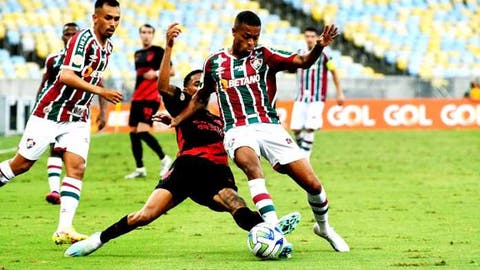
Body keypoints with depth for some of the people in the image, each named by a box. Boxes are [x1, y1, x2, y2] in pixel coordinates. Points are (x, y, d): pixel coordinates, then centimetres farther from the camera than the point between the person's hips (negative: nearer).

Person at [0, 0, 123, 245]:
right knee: (22, 163, 2)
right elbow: (66, 76, -29)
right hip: (51, 112, -7)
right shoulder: (83, 39, -18)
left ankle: (64, 229, -15)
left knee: (77, 168, -9)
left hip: (78, 118, 7)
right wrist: (101, 91, -31)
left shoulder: (107, 47, 8)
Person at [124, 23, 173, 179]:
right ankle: (140, 169, 11)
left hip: (151, 98, -8)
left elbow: (171, 71, -6)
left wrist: (156, 73, -20)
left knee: (142, 131, -18)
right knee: (133, 133, 3)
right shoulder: (138, 54, 17)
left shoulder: (158, 51, -3)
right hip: (137, 97, 8)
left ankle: (164, 159, -5)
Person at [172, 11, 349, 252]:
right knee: (250, 164, -38)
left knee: (312, 183, -5)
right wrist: (177, 120, 16)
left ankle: (323, 227, 27)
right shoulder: (215, 63, 10)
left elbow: (302, 62, -9)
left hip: (270, 127, 1)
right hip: (238, 130, -1)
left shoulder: (264, 56, 6)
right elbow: (202, 96, 26)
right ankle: (273, 228, -47)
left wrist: (319, 47, -29)